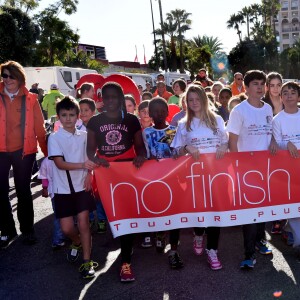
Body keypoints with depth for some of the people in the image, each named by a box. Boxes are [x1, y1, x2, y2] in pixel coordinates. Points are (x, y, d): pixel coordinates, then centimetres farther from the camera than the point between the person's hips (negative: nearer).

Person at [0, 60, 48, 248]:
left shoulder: (30, 99, -1)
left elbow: (39, 127, 0)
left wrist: (47, 151, -2)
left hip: (24, 150, -1)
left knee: (23, 191, 11)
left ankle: (28, 230, 24)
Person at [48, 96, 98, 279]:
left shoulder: (84, 136, 2)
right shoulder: (55, 138, -5)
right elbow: (60, 163, -14)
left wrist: (89, 175, -10)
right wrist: (82, 165, -27)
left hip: (82, 186, 1)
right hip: (63, 188, 0)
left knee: (83, 223, -5)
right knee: (67, 228, 2)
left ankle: (87, 262, 8)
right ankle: (78, 243, 35)